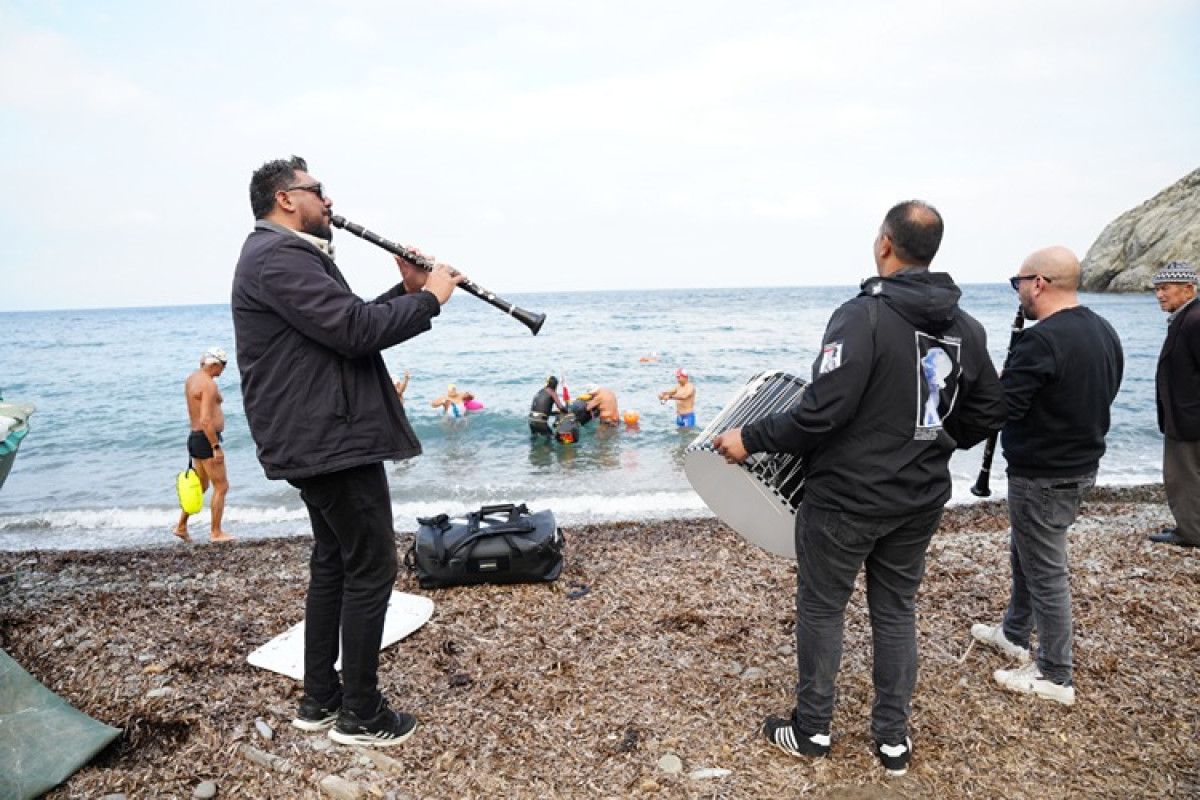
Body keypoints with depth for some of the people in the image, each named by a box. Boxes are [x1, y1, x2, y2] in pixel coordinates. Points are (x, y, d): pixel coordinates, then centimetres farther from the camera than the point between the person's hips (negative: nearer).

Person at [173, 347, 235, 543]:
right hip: (206, 439, -10)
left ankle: (181, 526, 25)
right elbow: (206, 420, -25)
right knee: (221, 487, 0)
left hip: (194, 437, 10)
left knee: (201, 486, 21)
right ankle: (216, 533, 6)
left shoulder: (191, 379, 13)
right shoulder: (209, 384, -18)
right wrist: (216, 447, -22)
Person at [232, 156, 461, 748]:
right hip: (333, 440, -12)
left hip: (316, 439, 12)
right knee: (371, 569, -3)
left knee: (333, 563, 18)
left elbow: (352, 322, 20)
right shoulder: (280, 255, -16)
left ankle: (319, 700, 29)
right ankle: (361, 715, 10)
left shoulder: (287, 254, 20)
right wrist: (429, 298, -12)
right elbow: (355, 332, -25)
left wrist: (407, 291, 8)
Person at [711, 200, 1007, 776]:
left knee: (820, 610, 11)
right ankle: (894, 738, 30)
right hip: (921, 500, 6)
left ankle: (812, 730, 27)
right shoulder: (967, 329, 3)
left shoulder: (863, 315, -20)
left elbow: (822, 412, -26)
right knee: (896, 610, 19)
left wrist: (750, 439, -15)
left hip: (846, 497, -6)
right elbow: (988, 414, 11)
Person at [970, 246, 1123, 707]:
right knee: (1025, 554, 24)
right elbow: (1102, 396, 16)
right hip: (1081, 464, 10)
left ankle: (1056, 677, 15)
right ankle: (1015, 634, 40)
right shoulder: (1103, 331, 6)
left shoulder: (1041, 340, -25)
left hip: (1043, 476, -10)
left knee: (1045, 572, 2)